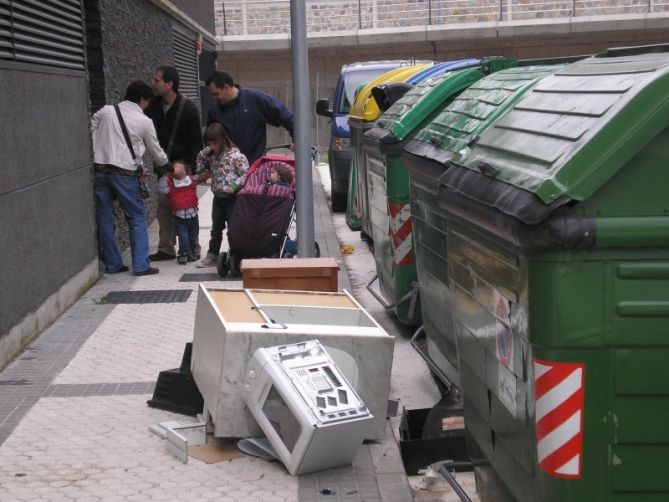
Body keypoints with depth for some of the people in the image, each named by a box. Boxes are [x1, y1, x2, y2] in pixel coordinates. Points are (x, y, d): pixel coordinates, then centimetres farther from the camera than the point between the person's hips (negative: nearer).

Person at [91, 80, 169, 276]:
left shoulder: (105, 111, 10)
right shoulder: (144, 121, 3)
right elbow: (156, 152, 13)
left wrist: (93, 158, 15)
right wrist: (167, 165, 32)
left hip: (99, 170, 3)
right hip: (124, 173, -3)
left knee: (105, 220, 9)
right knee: (137, 219, 7)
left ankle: (112, 264, 15)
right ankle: (141, 265, 2)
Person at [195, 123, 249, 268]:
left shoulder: (236, 155, -18)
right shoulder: (212, 155, 3)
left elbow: (246, 174, -19)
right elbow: (200, 157, 20)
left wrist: (234, 186, -28)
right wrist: (200, 171, 1)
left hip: (232, 198, -7)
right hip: (218, 197, 7)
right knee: (216, 228, 15)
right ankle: (212, 256, 25)